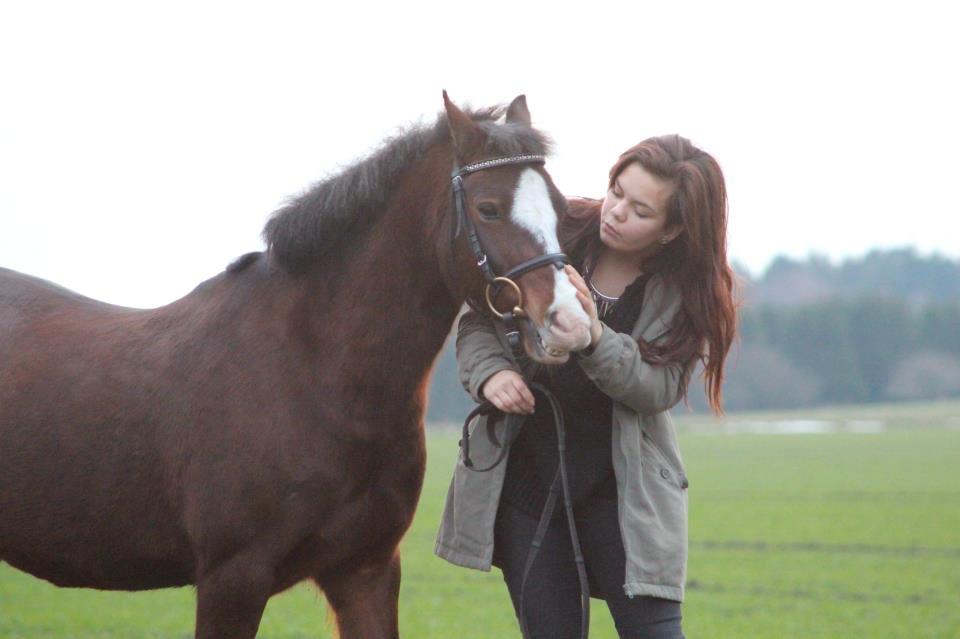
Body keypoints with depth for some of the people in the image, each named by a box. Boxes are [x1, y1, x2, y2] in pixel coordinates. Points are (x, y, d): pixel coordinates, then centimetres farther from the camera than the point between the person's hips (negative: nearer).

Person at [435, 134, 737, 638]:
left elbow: (659, 388, -16)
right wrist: (489, 371, -18)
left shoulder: (686, 293, -6)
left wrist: (595, 336, -33)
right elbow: (477, 320, 3)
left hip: (621, 486, -1)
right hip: (522, 477, 1)